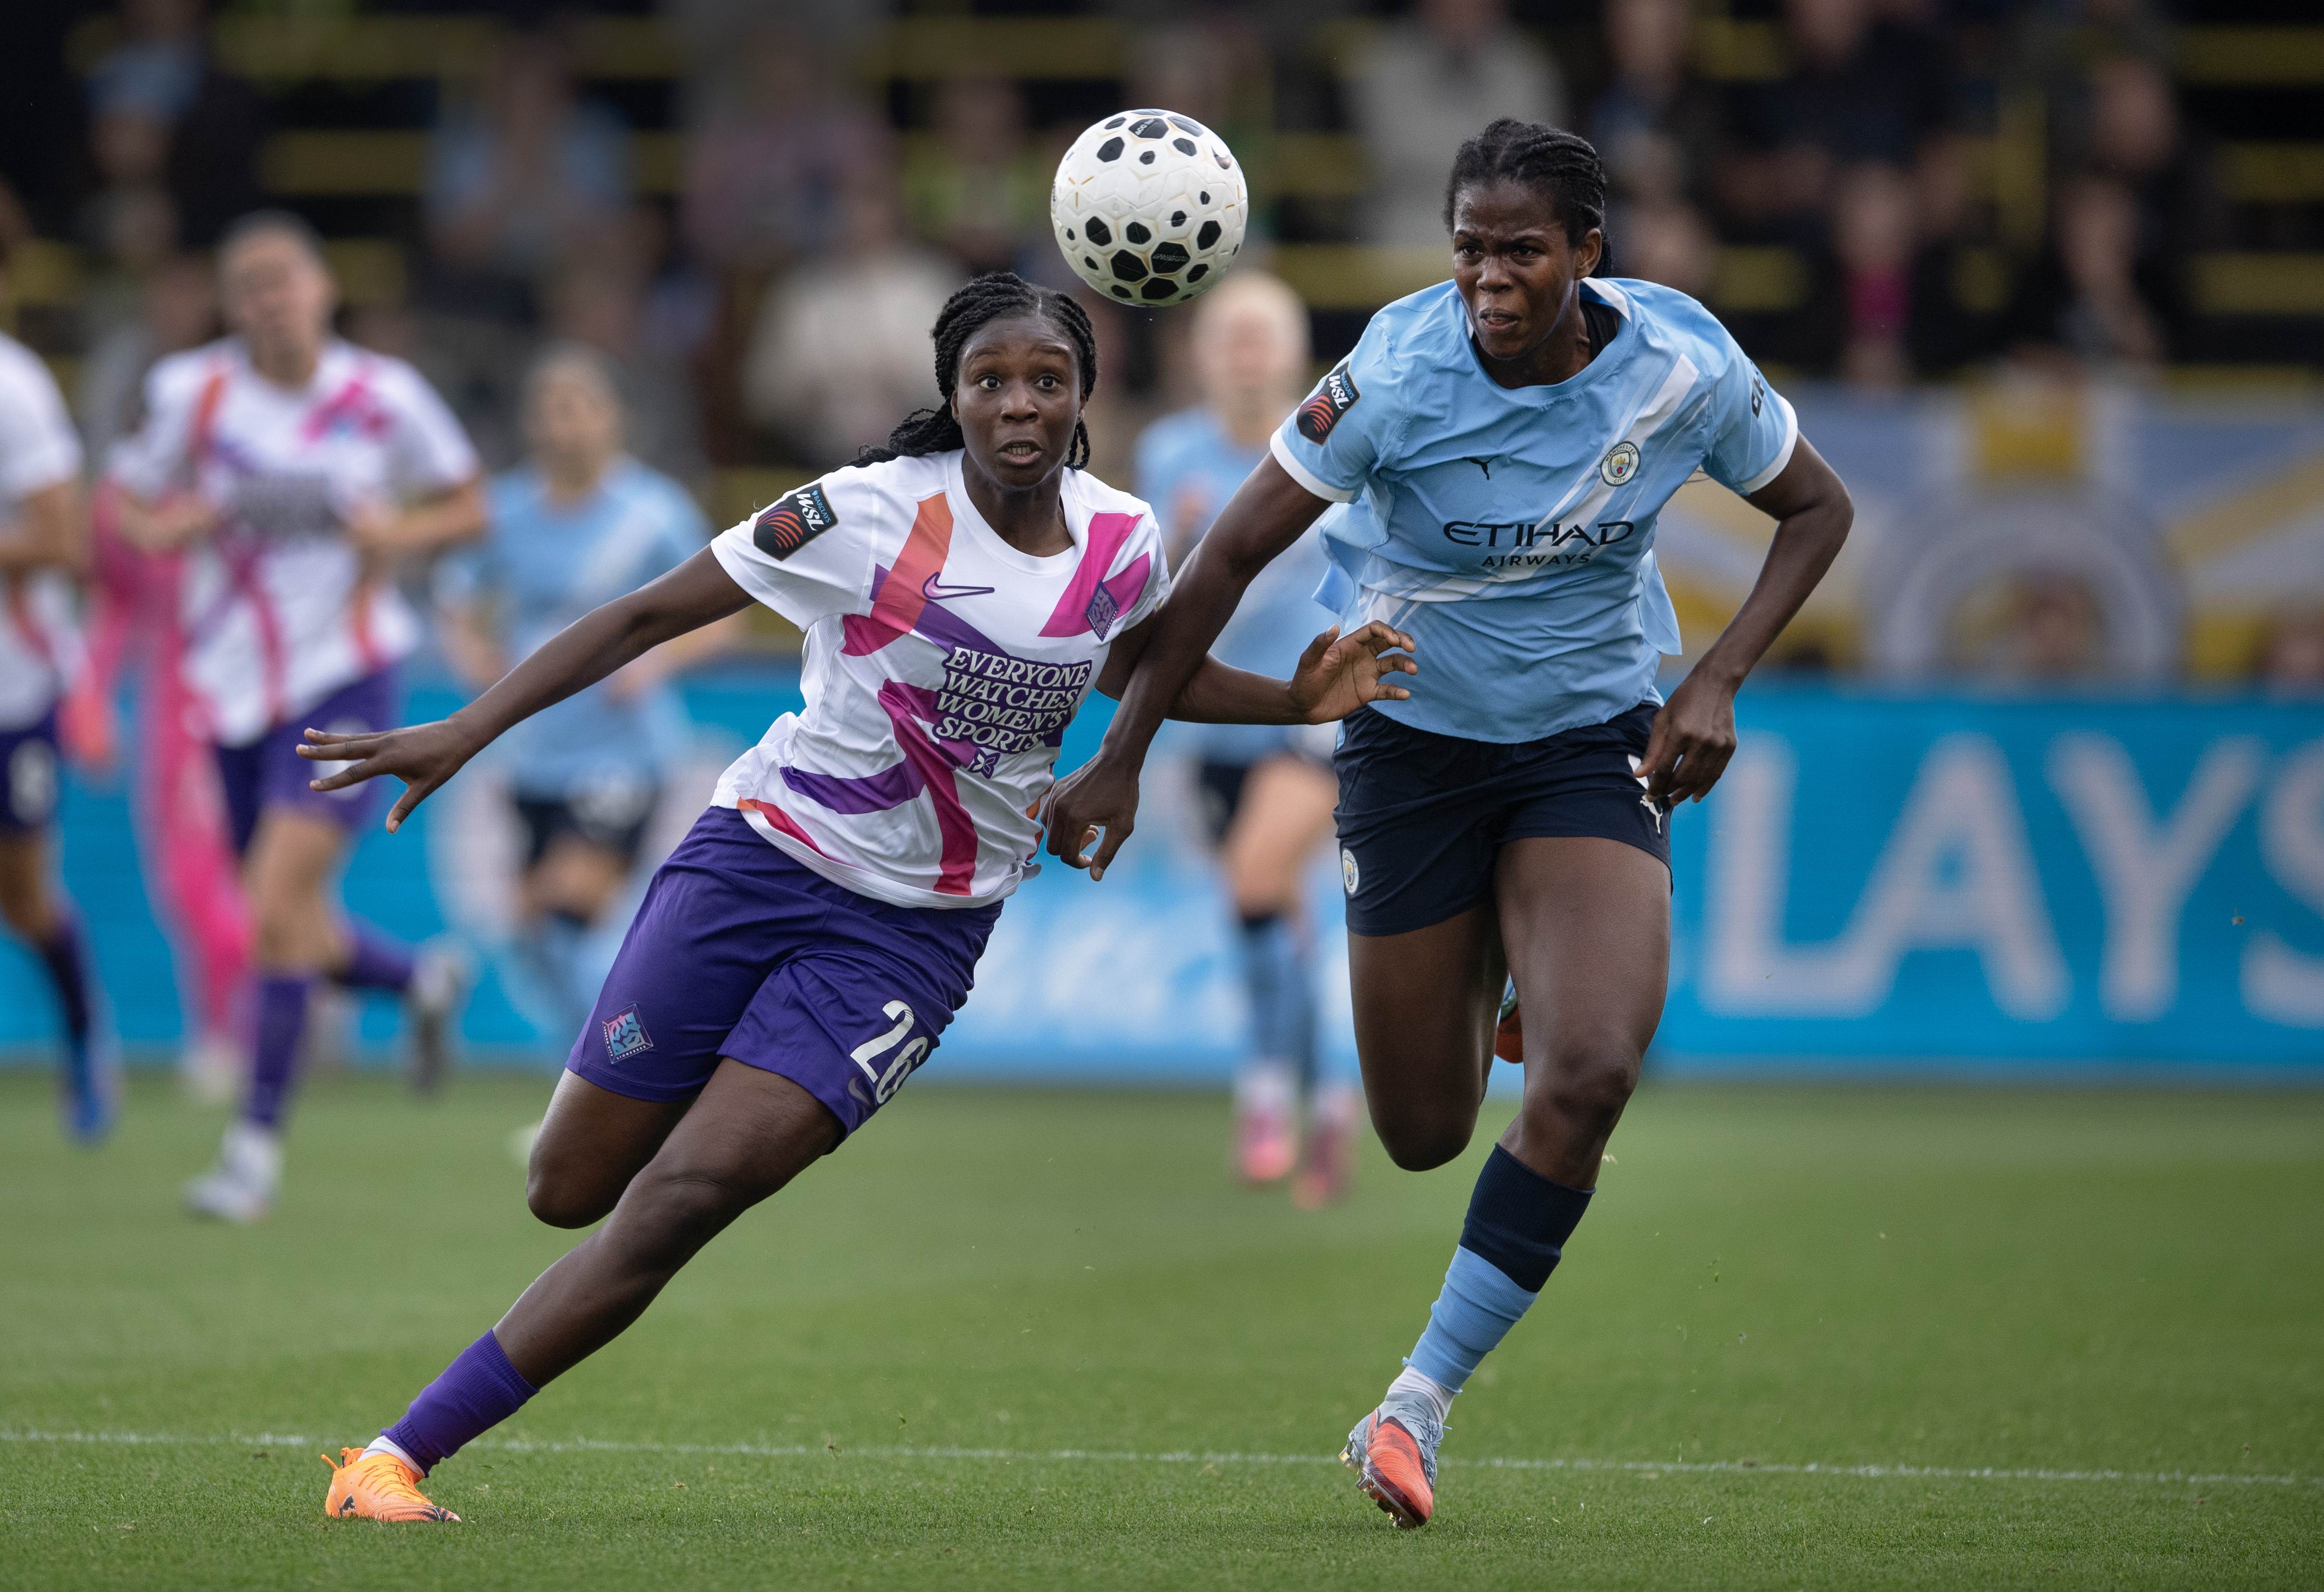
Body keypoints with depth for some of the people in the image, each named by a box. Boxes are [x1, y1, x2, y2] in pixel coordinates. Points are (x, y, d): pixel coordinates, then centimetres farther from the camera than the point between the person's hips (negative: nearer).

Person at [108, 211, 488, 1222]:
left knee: (279, 905, -18)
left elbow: (468, 506, 7)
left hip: (342, 679, -3)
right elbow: (124, 507, 7)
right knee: (287, 934, 11)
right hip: (234, 684, 3)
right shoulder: (192, 393, -4)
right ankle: (422, 983, 42)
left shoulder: (384, 397, -5)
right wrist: (171, 526, -15)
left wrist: (398, 532, -13)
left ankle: (258, 1141, -9)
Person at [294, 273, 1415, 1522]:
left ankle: (398, 1457, -13)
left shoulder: (1123, 543, -1)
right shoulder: (872, 513, -14)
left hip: (913, 934, 1)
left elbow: (1130, 666, 24)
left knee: (685, 1197, -15)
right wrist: (465, 734, -18)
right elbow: (647, 616, -10)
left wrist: (1294, 702, 10)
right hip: (764, 856, -1)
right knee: (569, 1190, 0)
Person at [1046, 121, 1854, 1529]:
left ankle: (1419, 1404, -11)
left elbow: (1816, 508, 4)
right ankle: (1483, 988, 44)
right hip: (1414, 740, 0)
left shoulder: (1684, 368, -14)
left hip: (1595, 743, 0)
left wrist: (1717, 684, -10)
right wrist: (1123, 755, -10)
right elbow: (1234, 553, -11)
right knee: (1422, 1135, 5)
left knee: (1591, 1072, -24)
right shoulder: (1400, 372, -20)